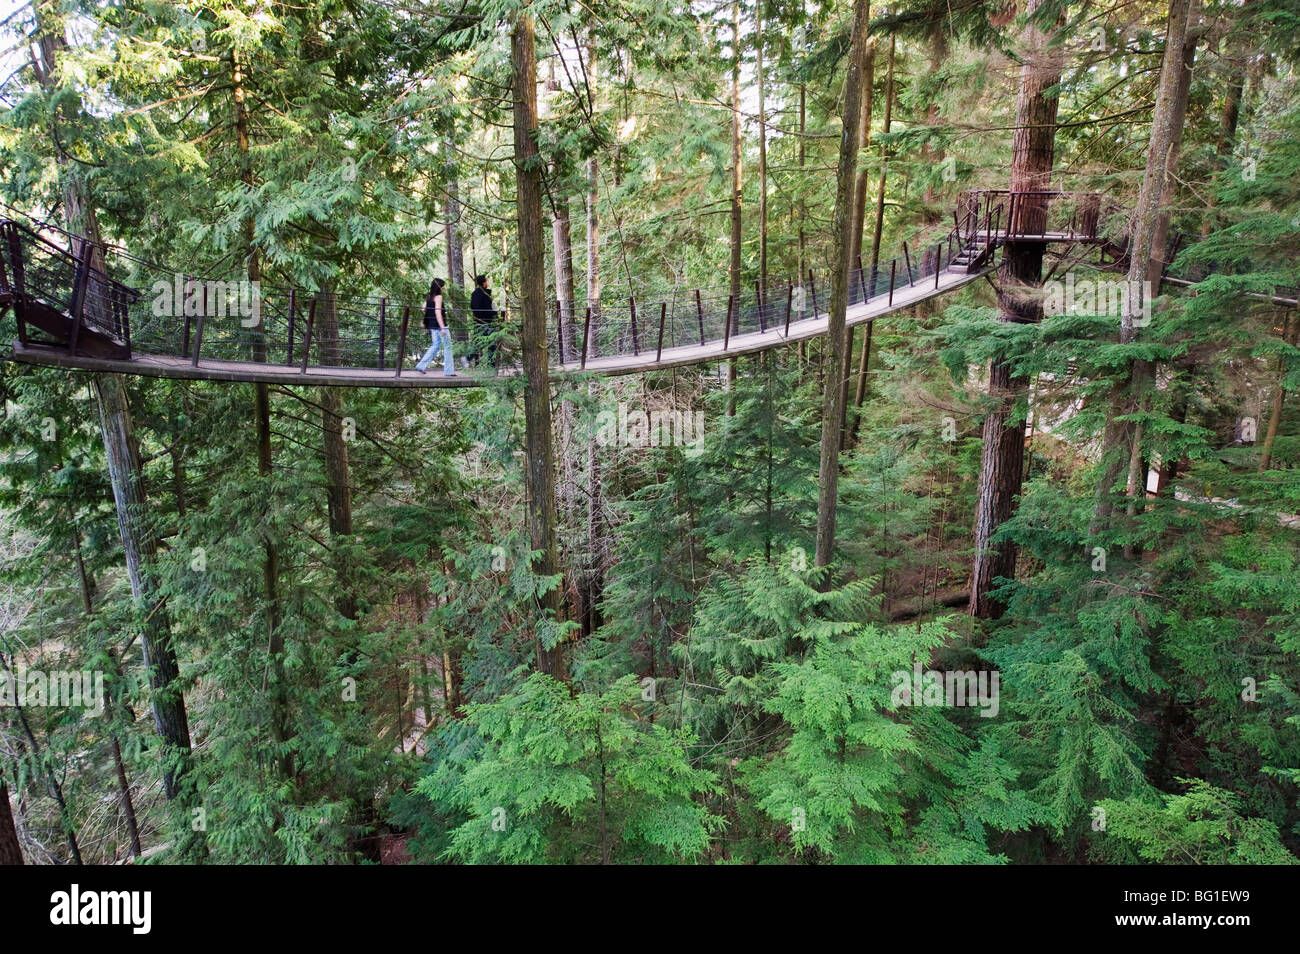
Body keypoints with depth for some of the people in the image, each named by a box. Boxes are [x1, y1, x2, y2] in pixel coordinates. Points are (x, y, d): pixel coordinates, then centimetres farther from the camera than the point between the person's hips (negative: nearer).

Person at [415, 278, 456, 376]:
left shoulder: (428, 297, 12)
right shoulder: (438, 296, -12)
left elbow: (423, 310, 16)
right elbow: (437, 312, -19)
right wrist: (443, 327, -22)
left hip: (432, 326, 8)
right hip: (439, 325, -8)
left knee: (436, 346, 16)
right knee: (447, 347, 1)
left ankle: (421, 366, 7)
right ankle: (449, 371, 4)